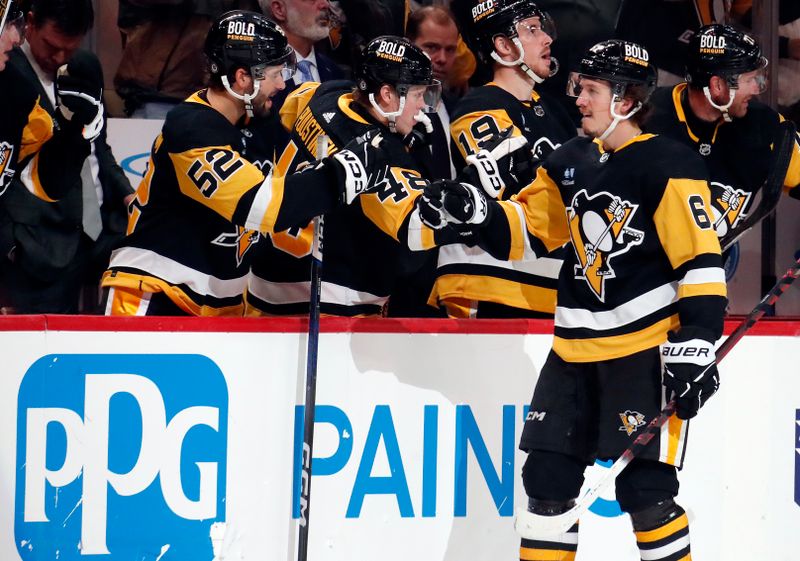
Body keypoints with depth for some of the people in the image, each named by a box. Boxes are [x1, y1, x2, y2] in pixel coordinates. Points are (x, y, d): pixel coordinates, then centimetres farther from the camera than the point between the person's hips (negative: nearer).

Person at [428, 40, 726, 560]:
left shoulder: (667, 165, -12)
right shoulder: (570, 162, 10)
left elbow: (701, 259, -15)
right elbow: (526, 228, 17)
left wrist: (696, 340, -21)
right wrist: (477, 211, -2)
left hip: (646, 345, -7)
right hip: (577, 346, 8)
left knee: (643, 485, -12)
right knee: (548, 476, 8)